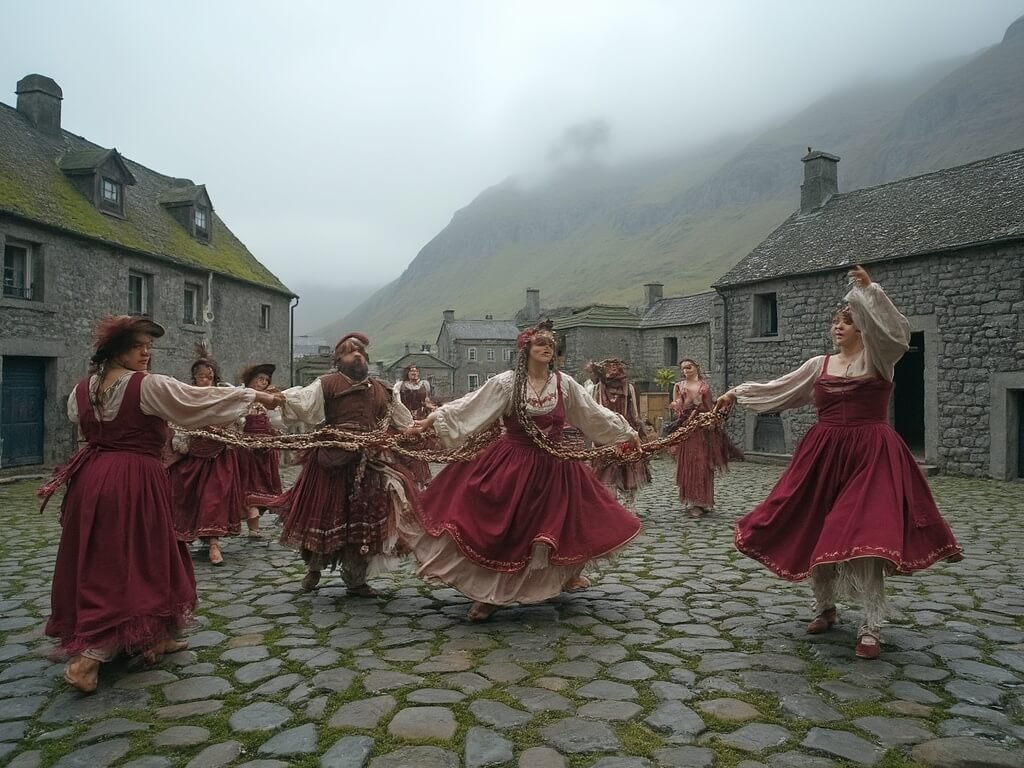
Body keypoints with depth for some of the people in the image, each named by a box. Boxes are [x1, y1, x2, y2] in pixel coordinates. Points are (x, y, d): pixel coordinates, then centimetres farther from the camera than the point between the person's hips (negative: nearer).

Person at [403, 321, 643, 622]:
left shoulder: (565, 384, 1)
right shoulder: (506, 382, -8)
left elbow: (594, 413, 11)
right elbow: (468, 407, -10)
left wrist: (626, 432, 15)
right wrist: (431, 420, -15)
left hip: (555, 467, 3)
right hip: (512, 465, -3)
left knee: (565, 524, 9)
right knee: (498, 529, -2)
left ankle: (565, 575, 38)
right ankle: (488, 594, 15)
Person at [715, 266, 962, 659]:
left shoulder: (877, 358, 0)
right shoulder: (820, 364, 11)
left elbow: (897, 332, -20)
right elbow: (778, 388, 14)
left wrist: (870, 290, -26)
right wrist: (737, 392, 11)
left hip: (870, 457, -4)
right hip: (823, 457, 5)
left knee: (865, 535, -12)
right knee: (814, 531, 6)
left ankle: (871, 627, -1)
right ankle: (825, 608, 26)